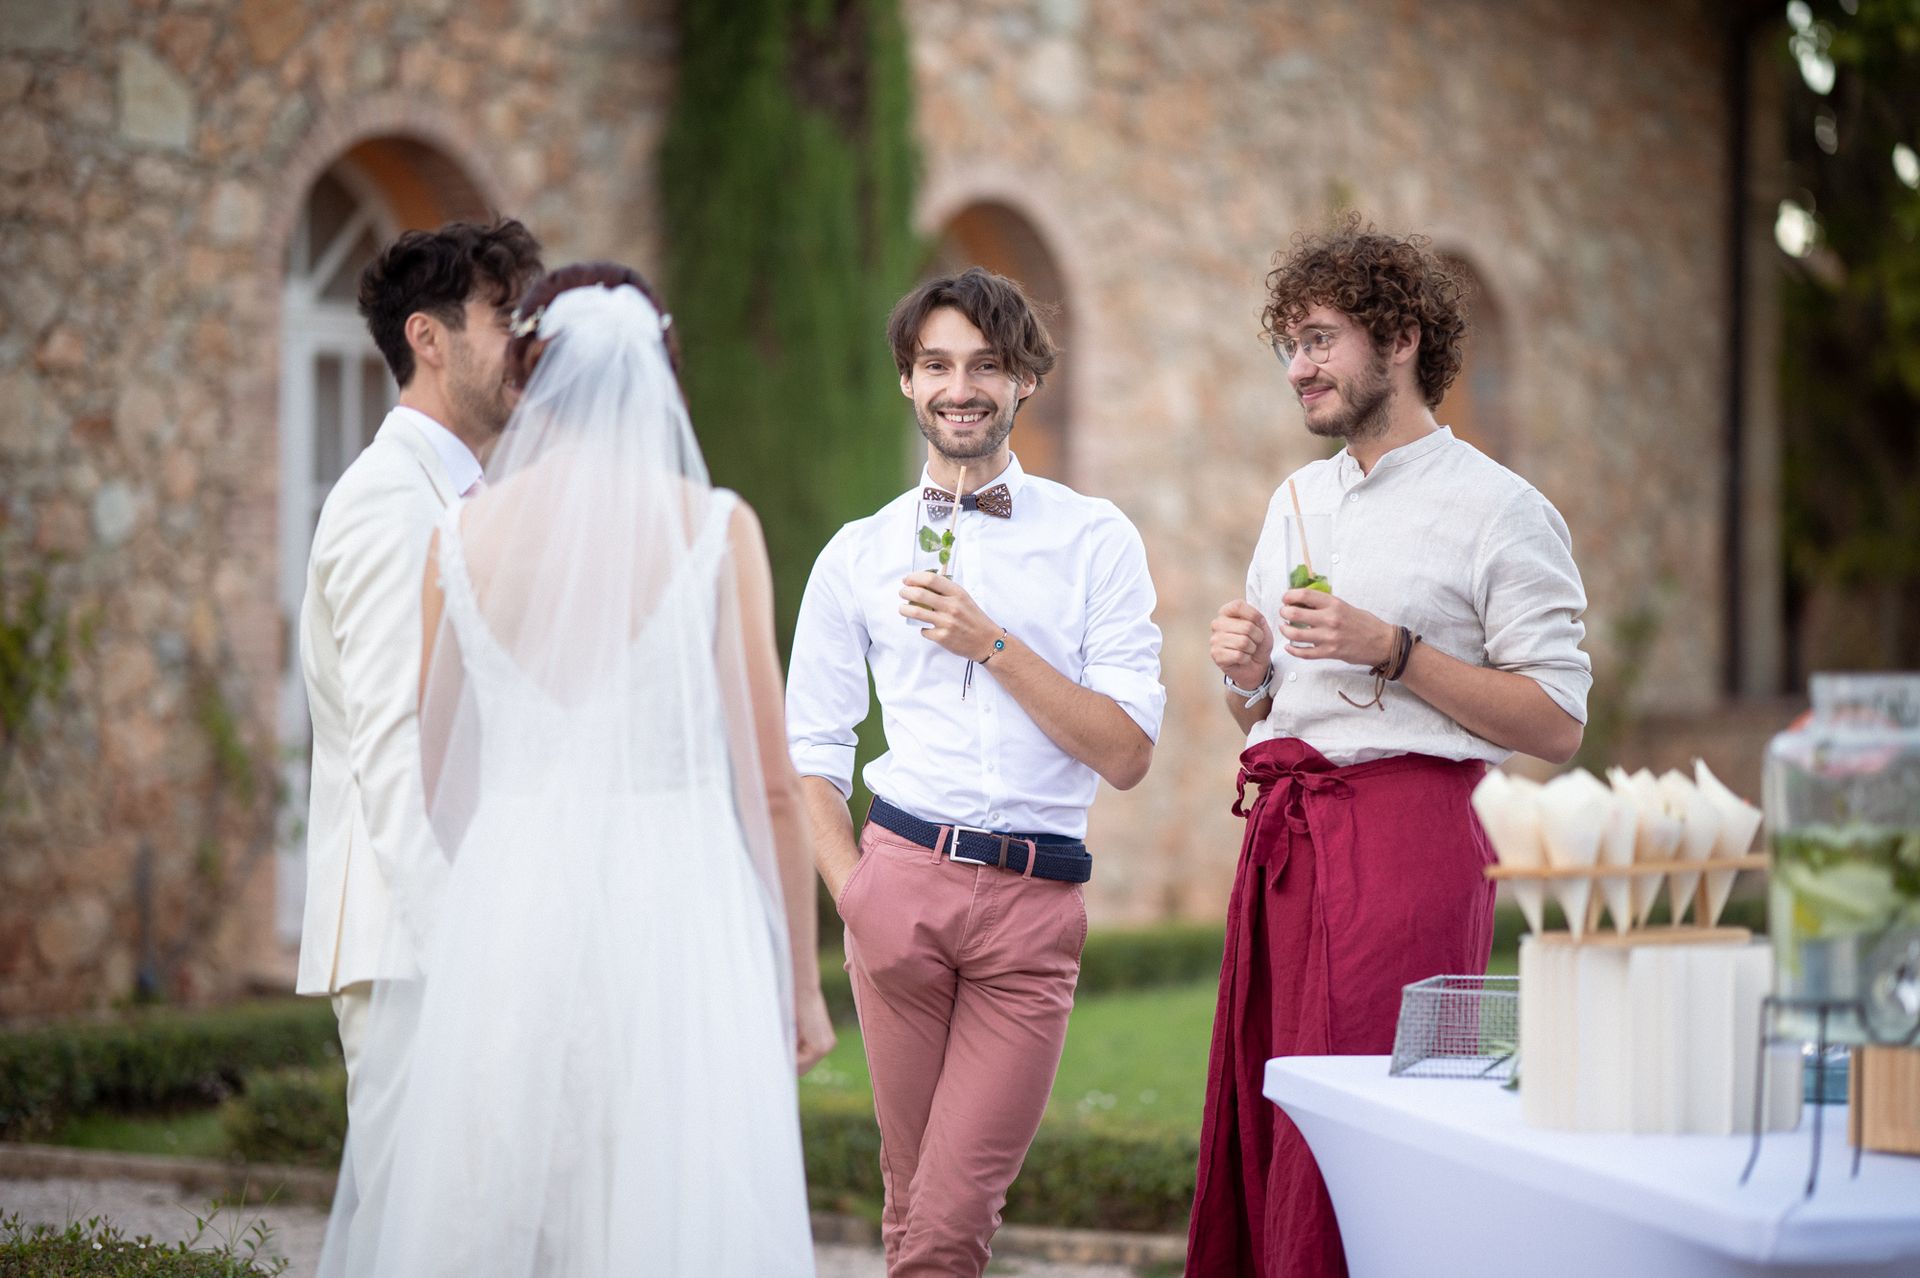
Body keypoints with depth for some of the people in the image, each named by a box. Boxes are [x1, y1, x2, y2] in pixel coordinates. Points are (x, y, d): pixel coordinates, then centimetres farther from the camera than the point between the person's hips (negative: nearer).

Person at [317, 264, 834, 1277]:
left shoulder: (463, 535, 4)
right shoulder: (715, 528, -2)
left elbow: (433, 779, 13)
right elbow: (772, 785, -2)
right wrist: (801, 982, 7)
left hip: (506, 908, 3)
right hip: (677, 914, -2)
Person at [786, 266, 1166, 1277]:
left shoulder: (1094, 540, 5)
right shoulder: (858, 555, 11)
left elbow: (1126, 755, -2)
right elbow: (809, 750, 14)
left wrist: (991, 644, -11)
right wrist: (852, 893, 0)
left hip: (1035, 899, -2)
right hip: (903, 880, 2)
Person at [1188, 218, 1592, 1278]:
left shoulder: (1496, 509, -1)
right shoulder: (1296, 500, 21)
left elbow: (1557, 723, -9)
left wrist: (1392, 652, -14)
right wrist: (1246, 674, 5)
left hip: (1399, 832, -7)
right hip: (1278, 832, 7)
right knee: (1255, 1139, 3)